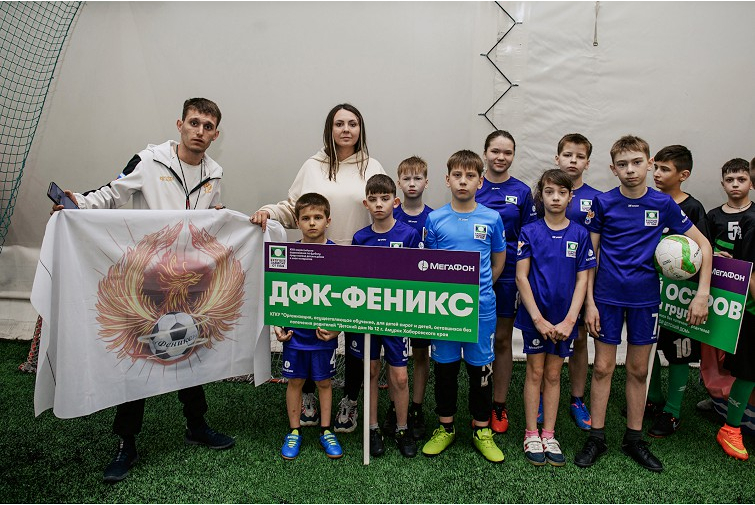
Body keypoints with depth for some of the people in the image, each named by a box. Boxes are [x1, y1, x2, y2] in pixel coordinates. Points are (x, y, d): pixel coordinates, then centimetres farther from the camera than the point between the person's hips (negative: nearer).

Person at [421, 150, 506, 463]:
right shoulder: (435, 220, -1)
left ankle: (482, 431, 27)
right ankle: (445, 428, 29)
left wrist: (479, 286, 6)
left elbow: (499, 262, 11)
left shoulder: (491, 218, 0)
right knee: (445, 367, 11)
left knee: (481, 368, 9)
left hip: (481, 307, 0)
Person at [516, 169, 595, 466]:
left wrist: (569, 320, -10)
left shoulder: (580, 234, 1)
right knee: (535, 372, 6)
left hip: (564, 318, 2)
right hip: (535, 315, -2)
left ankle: (549, 436, 22)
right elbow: (521, 277, -7)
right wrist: (539, 319, -12)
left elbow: (582, 279, 0)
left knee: (553, 374, 11)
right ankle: (531, 435, 18)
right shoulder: (529, 232, -4)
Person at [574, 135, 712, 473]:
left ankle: (634, 439, 26)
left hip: (645, 298, 2)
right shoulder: (603, 203, -4)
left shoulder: (663, 204, -1)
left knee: (638, 370, 11)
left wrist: (702, 294, -4)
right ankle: (596, 438, 18)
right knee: (603, 368, 5)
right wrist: (589, 302, -7)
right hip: (607, 297, -1)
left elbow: (703, 244, 5)